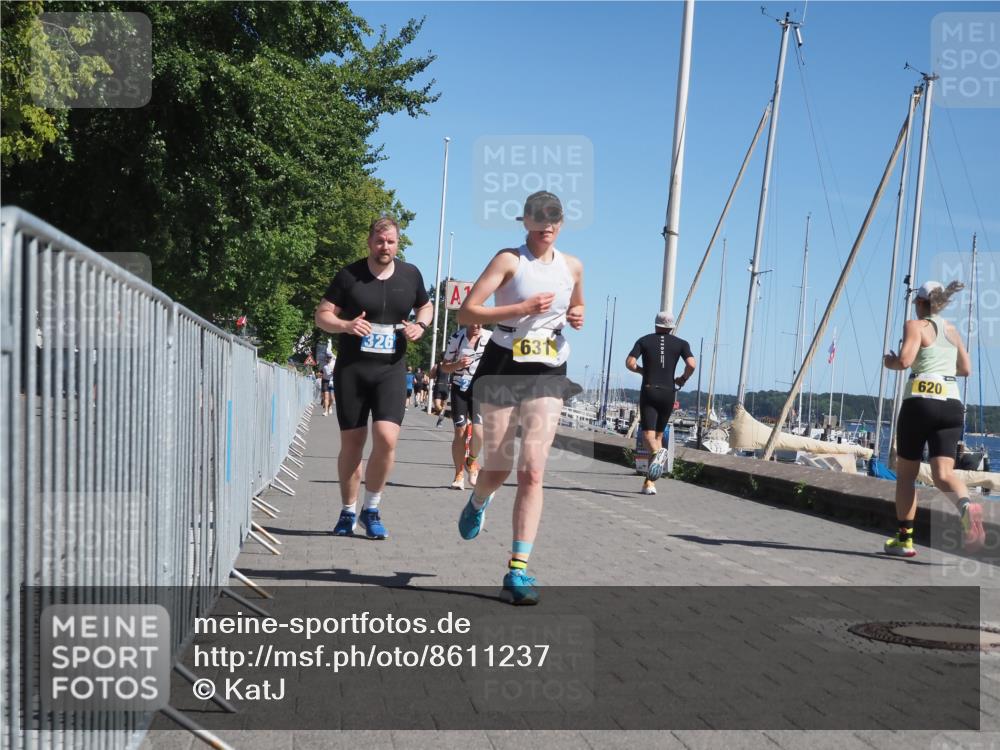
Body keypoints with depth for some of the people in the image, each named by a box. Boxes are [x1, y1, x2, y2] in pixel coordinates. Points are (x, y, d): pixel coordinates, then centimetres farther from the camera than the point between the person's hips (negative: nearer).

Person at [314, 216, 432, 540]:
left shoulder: (410, 275, 5)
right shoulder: (349, 275, -2)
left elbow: (426, 306, 23)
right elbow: (322, 315, 0)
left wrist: (421, 325, 1)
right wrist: (345, 325, -20)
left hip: (391, 369, 1)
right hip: (351, 368, -1)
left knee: (387, 438, -16)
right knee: (351, 443, 6)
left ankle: (371, 509, 4)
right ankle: (348, 512, 23)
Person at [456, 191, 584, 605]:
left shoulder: (572, 266, 9)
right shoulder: (509, 260, -5)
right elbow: (466, 312, -12)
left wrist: (577, 317, 4)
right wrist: (522, 308, -20)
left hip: (548, 375, 3)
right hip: (504, 369, -2)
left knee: (533, 472, -9)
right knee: (498, 469, 7)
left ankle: (519, 568, -9)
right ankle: (478, 503, 45)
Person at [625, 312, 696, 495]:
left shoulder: (644, 340, 8)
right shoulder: (680, 343, 8)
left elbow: (629, 363, -5)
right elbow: (692, 364, -8)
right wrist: (683, 379, 9)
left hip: (648, 392, -2)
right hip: (668, 393, 2)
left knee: (648, 435, -8)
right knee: (658, 435, 12)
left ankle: (658, 453, -45)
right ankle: (650, 483, 9)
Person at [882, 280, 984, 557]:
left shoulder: (916, 326, 0)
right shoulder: (953, 331, 18)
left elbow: (904, 360, -15)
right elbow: (966, 369, 25)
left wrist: (889, 361, 6)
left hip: (920, 400, -4)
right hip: (952, 403, 5)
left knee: (906, 473, 9)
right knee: (943, 472, -5)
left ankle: (904, 538, 12)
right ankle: (966, 505, -38)